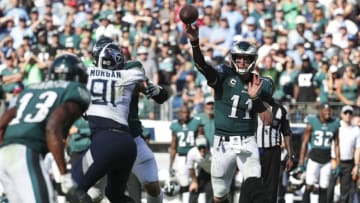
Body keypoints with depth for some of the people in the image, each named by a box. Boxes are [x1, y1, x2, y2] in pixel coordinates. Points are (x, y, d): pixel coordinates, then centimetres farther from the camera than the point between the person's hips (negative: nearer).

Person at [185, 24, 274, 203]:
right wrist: (194, 42, -43)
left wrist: (255, 97, -18)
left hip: (247, 142, 0)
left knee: (253, 186, -23)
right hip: (223, 143, 0)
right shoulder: (224, 75, -3)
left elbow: (268, 120, -3)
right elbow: (202, 66, -24)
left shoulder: (261, 85, 3)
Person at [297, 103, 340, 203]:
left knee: (323, 189, 5)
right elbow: (305, 143, 0)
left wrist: (337, 164, 6)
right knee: (309, 187, -8)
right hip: (314, 158, -3)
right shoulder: (312, 123, -4)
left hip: (327, 160, 3)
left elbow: (336, 145, 8)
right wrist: (301, 161, -2)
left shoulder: (334, 124, 4)